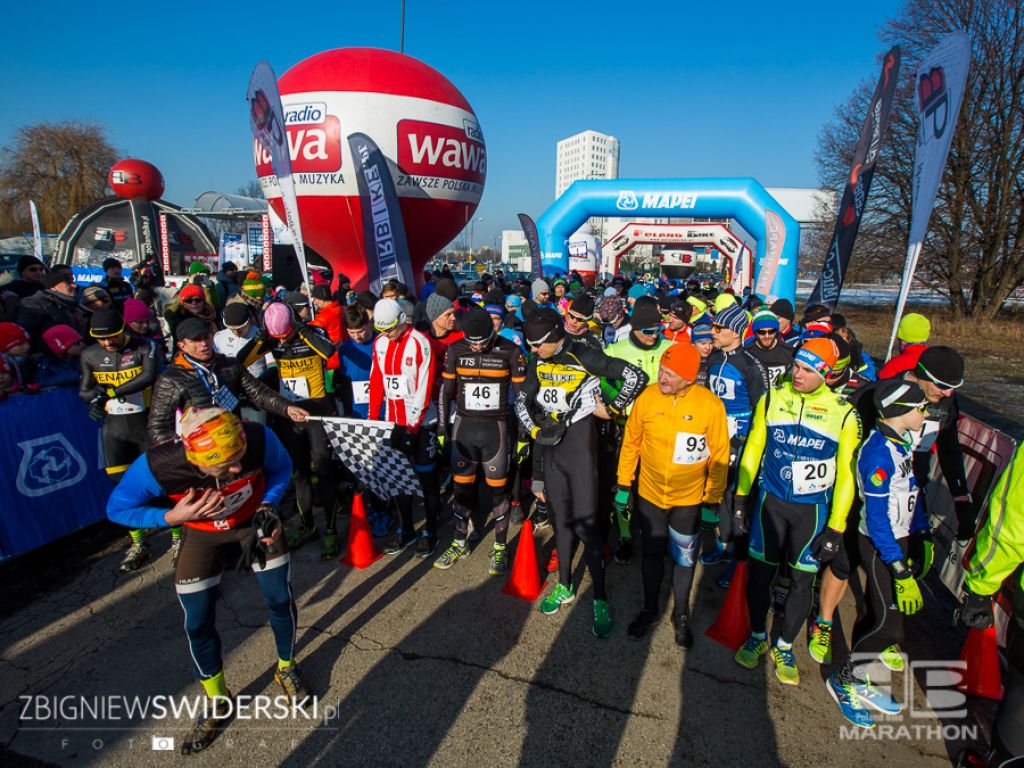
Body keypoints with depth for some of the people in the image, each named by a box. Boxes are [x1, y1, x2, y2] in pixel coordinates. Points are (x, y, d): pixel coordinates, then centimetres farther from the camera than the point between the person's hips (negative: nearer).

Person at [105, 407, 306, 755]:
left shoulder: (259, 440, -35)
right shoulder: (157, 466, -36)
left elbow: (281, 467, -10)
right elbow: (117, 508, -16)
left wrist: (267, 506, -23)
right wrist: (171, 516, -31)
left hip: (254, 520, 0)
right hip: (202, 533, 0)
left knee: (281, 601, 3)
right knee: (198, 623, 3)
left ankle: (286, 667, 34)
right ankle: (218, 702, 30)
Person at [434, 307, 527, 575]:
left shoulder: (510, 351, -9)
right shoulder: (456, 350, -1)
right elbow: (445, 390, 8)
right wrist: (442, 428, 7)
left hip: (495, 429, -2)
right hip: (463, 427, 3)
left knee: (498, 490, 4)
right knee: (462, 487, 11)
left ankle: (500, 549, 20)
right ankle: (459, 543, 28)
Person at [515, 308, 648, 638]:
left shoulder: (583, 357, -16)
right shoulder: (538, 363, 4)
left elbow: (636, 376, -17)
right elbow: (522, 400, 11)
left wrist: (611, 409, -10)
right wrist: (535, 428, -3)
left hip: (579, 444, -6)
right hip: (548, 445, 6)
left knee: (585, 523, -4)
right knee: (561, 518, 15)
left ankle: (600, 600, 10)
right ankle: (565, 586, 31)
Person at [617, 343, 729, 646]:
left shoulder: (711, 405, -16)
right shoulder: (647, 397, -12)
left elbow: (720, 456, -6)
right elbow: (630, 443, -1)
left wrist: (713, 501, -3)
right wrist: (623, 485, 4)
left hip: (689, 499, -1)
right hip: (649, 495, 1)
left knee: (684, 558, 15)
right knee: (652, 553, 17)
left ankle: (681, 615, 39)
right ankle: (649, 609, 40)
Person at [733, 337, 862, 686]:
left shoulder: (844, 414, -9)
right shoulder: (772, 399, -5)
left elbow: (846, 473, -3)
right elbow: (753, 448, 4)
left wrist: (836, 527, -4)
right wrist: (741, 496, 4)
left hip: (812, 509, -1)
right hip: (770, 501, 1)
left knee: (801, 580, 8)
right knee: (761, 571, 9)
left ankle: (784, 647, 31)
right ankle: (757, 636, 32)